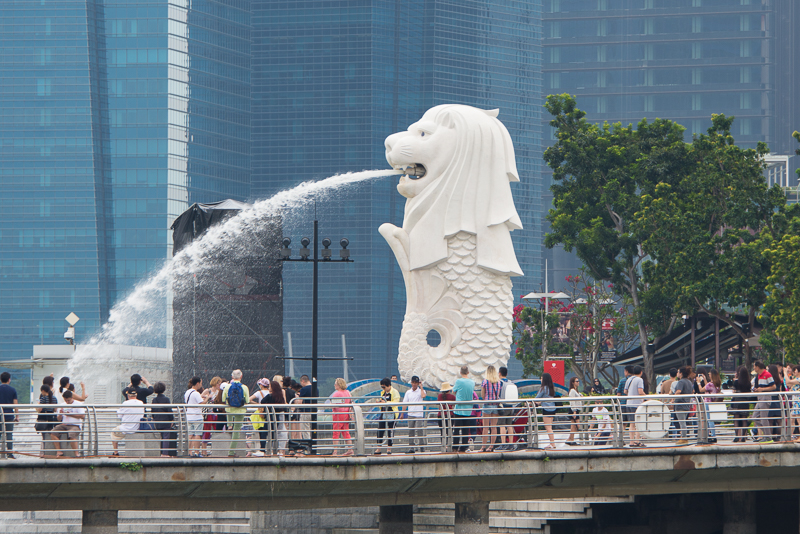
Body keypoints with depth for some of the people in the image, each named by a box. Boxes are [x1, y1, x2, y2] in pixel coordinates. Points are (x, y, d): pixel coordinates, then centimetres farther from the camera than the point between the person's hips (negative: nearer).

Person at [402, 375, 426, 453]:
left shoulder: (421, 391, 0)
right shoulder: (408, 392, 11)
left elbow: (423, 396, -24)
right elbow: (405, 403, 12)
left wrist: (421, 387, -12)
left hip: (419, 414, -4)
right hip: (410, 414, 4)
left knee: (420, 431, -7)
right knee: (411, 431, 4)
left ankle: (422, 446, 1)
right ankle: (411, 447, 8)